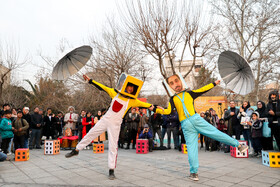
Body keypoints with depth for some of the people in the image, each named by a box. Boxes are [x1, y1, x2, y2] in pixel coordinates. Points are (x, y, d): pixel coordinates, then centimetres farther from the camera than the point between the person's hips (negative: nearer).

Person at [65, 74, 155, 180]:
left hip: (115, 124, -2)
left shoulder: (132, 100, -4)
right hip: (105, 119, 3)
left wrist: (152, 107, -22)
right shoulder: (115, 93, 0)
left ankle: (111, 170, 10)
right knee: (90, 134, 11)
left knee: (113, 147, -1)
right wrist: (90, 81, 4)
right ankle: (76, 150, 31)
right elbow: (102, 87, 4)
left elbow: (143, 104, -8)